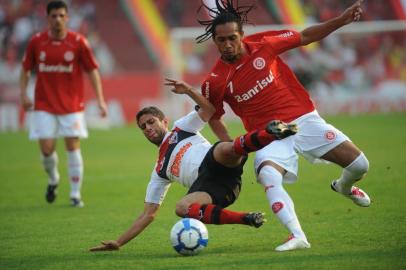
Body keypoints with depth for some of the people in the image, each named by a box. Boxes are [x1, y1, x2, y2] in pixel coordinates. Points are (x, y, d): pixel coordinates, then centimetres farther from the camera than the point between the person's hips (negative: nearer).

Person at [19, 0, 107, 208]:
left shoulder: (78, 42, -5)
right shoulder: (36, 42, -1)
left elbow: (92, 70, -1)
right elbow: (25, 69, 10)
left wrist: (100, 100, -7)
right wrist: (24, 94, -2)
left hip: (72, 104, -1)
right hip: (44, 105, 1)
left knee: (73, 147, -5)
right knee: (46, 148, -5)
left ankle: (75, 194, 4)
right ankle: (53, 179, 27)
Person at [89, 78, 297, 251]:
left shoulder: (180, 128, 29)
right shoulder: (160, 172, 35)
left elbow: (209, 110, 14)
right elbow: (148, 213, 32)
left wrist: (188, 91, -1)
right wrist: (119, 243, 27)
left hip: (216, 163, -3)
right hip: (206, 184, 3)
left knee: (224, 150, -40)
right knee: (181, 208, -34)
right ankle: (246, 219, -36)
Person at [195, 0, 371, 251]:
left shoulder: (262, 44, -5)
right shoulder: (215, 82, -7)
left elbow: (305, 37, 8)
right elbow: (214, 117, 10)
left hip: (304, 119, 2)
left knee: (359, 165, -5)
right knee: (268, 176, -35)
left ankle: (344, 186, 33)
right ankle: (297, 236, -38)